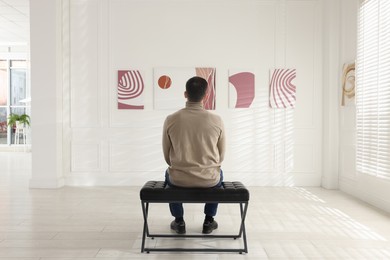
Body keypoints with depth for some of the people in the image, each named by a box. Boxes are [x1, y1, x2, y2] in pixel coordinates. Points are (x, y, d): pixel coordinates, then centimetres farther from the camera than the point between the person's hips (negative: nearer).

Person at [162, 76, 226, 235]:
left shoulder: (171, 120, -10)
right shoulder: (216, 120, -10)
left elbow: (167, 156, 2)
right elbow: (221, 156, 3)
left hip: (179, 180, 0)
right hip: (209, 180, 0)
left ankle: (179, 222, 33)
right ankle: (208, 221, 34)